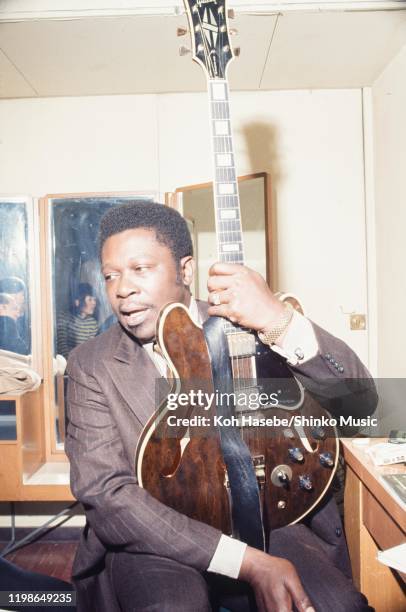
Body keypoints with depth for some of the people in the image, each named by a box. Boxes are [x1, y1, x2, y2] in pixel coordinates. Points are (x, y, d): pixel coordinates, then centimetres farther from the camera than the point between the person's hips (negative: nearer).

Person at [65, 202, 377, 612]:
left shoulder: (247, 329, -2)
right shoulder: (90, 365, -4)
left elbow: (360, 401, -9)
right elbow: (102, 491, -13)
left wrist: (281, 323, -29)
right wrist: (247, 562, -23)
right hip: (152, 543, -1)